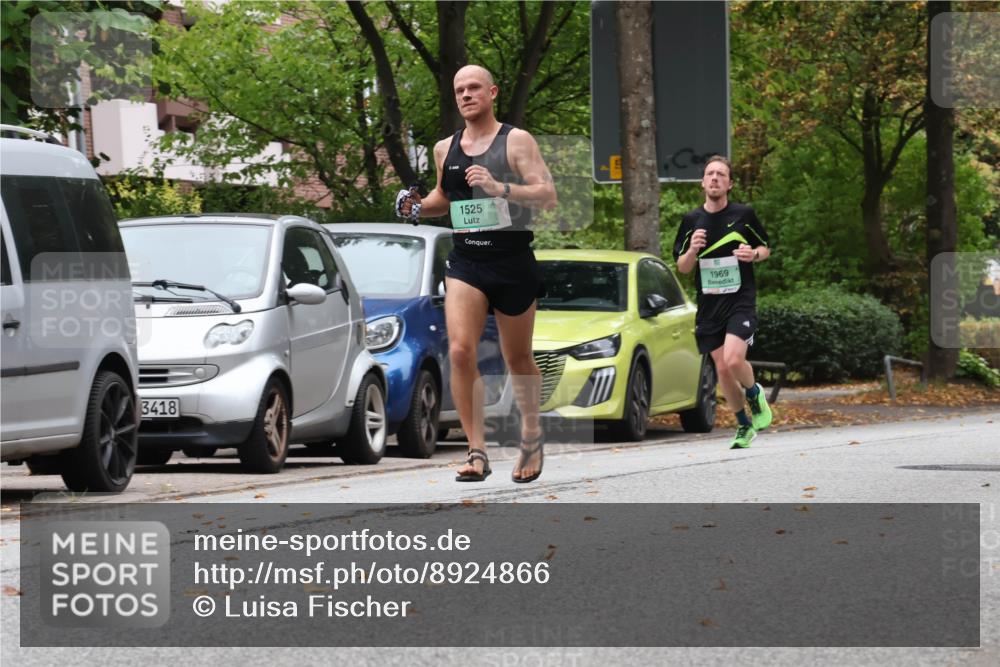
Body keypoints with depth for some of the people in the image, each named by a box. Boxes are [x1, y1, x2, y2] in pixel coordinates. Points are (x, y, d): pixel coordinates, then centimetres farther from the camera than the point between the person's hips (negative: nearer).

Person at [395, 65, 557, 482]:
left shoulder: (516, 141, -3)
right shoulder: (445, 149, 11)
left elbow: (548, 195, -11)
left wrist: (499, 188, -25)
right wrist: (416, 207, 7)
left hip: (512, 260, -3)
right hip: (465, 260, 3)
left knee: (517, 359, 10)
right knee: (460, 351, -17)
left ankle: (532, 436, 33)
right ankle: (477, 451, -15)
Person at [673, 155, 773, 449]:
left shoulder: (744, 214, -1)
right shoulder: (691, 221, 5)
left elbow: (766, 248, 11)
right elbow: (682, 267, 9)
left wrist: (753, 254, -12)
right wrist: (692, 251, -12)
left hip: (741, 300, -3)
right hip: (709, 304, 3)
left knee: (733, 359, -22)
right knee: (722, 369, 4)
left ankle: (755, 393, 10)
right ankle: (744, 425, 22)